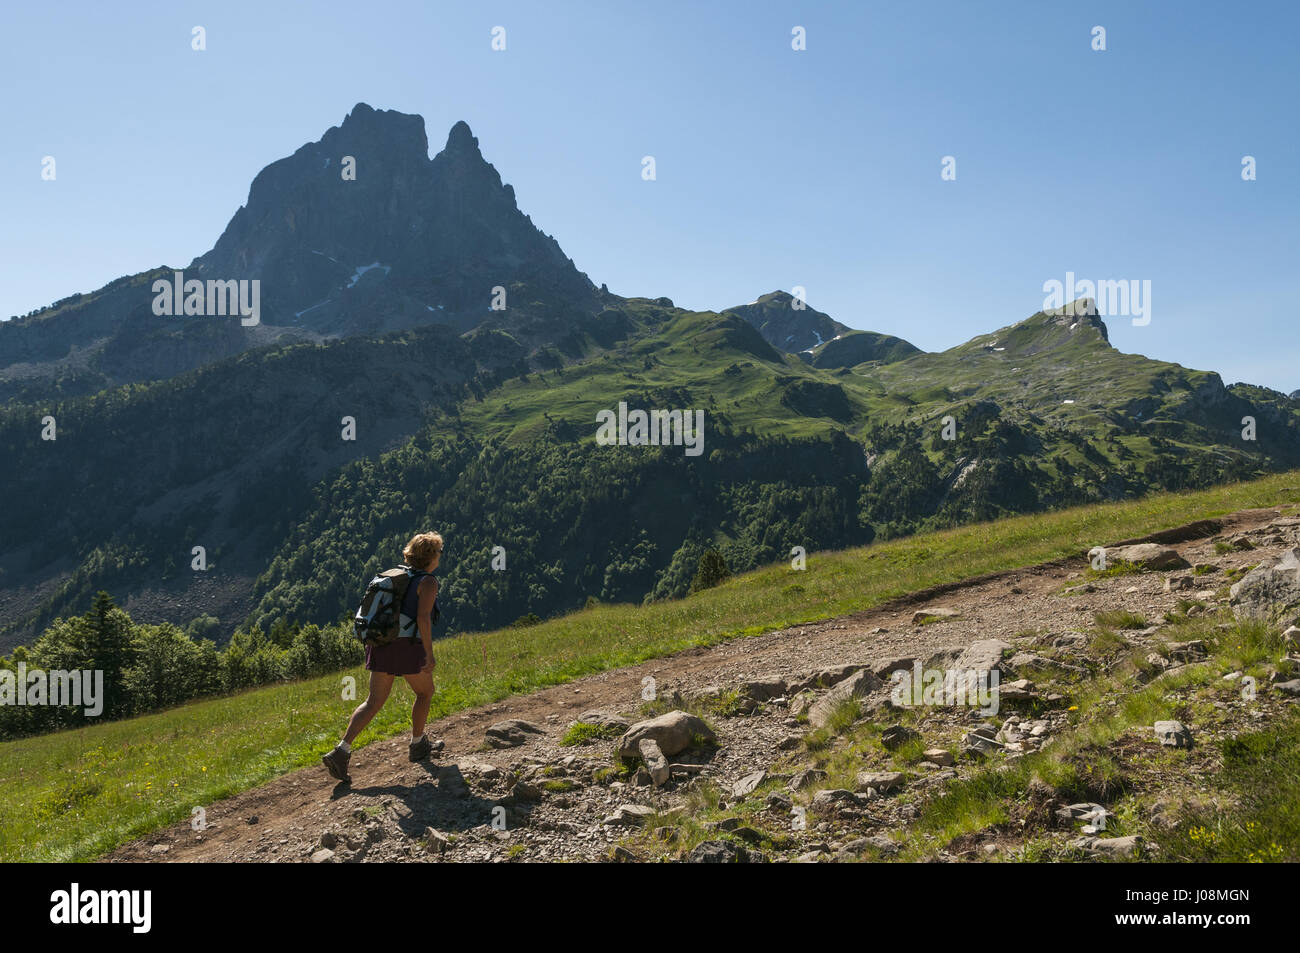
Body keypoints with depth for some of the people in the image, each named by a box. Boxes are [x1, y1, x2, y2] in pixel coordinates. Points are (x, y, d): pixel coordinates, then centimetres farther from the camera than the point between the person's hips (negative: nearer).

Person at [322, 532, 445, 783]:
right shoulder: (428, 582, -8)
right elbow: (423, 618, -20)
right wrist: (430, 654, -17)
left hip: (381, 646, 7)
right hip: (407, 648, -7)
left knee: (373, 702, 7)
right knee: (425, 692, 17)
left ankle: (341, 751, -4)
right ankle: (418, 745, 27)